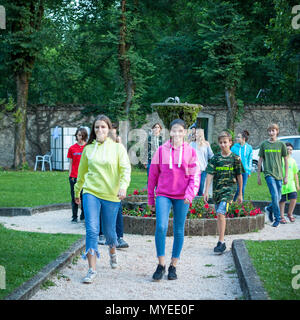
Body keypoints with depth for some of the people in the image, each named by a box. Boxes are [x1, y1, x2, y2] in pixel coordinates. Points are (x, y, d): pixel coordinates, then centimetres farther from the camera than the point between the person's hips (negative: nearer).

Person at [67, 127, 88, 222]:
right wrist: (70, 175, 3)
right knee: (74, 197, 4)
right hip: (74, 176, 1)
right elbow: (70, 163, 9)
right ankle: (74, 217, 13)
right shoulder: (72, 148, 6)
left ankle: (83, 216, 14)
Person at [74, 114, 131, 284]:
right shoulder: (88, 149, 8)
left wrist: (123, 186, -25)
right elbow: (82, 172, 20)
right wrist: (77, 192, 26)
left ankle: (113, 252, 44)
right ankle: (92, 269, -9)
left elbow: (126, 169, -8)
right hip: (91, 193, 1)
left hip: (111, 195, -1)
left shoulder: (118, 147, 1)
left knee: (109, 231, 9)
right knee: (92, 230, -11)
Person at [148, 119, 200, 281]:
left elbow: (195, 176, 1)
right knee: (161, 227, -16)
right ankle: (161, 265, -3)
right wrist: (151, 199, 10)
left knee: (179, 231, 7)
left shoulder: (190, 152, 3)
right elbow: (153, 175, 9)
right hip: (163, 195, -1)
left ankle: (173, 266, 19)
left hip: (182, 197, 1)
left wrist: (190, 194, -15)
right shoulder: (161, 150, 3)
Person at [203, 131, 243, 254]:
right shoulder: (215, 158, 4)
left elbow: (239, 176, 5)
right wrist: (206, 191, -6)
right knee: (219, 215, 10)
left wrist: (240, 194, 8)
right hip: (216, 189, 4)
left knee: (221, 213, -18)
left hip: (229, 188, -4)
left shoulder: (235, 158, -1)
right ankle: (221, 243, 20)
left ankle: (221, 242, -15)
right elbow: (210, 175, 1)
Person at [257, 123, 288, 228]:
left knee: (278, 198, 5)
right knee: (274, 195, -14)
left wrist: (286, 176, 4)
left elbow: (286, 161, 8)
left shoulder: (281, 144, 4)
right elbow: (260, 161, 9)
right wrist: (258, 176, 8)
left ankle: (269, 209, 34)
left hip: (279, 175, 2)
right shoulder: (264, 144, 4)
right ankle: (277, 218, -5)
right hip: (269, 174, -2)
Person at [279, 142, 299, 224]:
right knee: (282, 200, 2)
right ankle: (282, 216, 15)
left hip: (291, 183, 3)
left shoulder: (292, 160, 11)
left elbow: (295, 173, 17)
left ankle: (290, 214, 11)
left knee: (294, 198, -10)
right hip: (281, 183, -3)